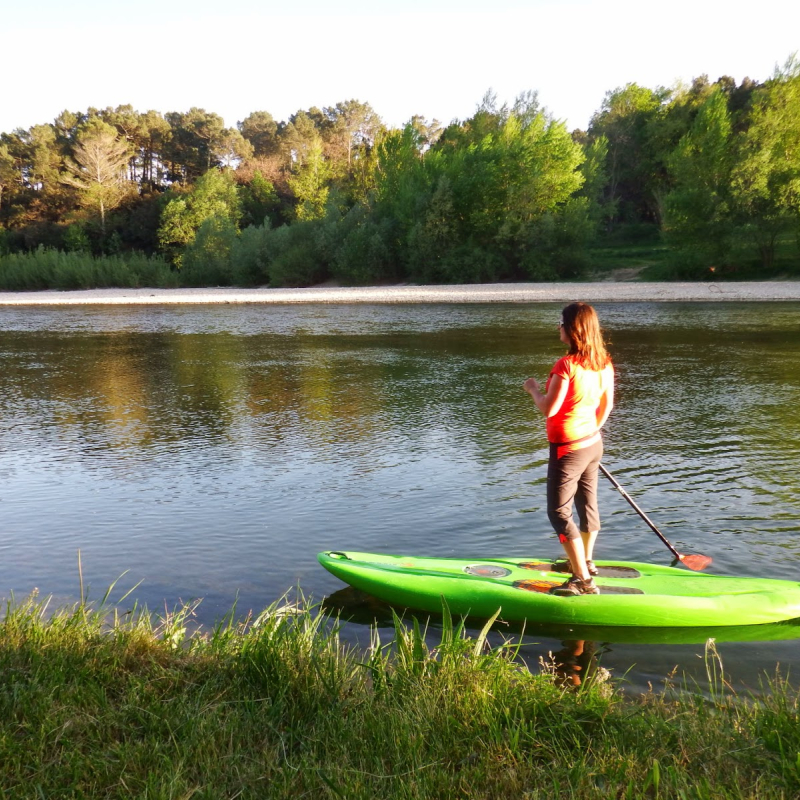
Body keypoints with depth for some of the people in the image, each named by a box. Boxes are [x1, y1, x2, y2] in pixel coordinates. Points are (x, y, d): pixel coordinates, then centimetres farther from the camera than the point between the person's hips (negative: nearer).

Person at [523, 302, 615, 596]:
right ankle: (586, 562, 40)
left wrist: (533, 388, -5)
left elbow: (548, 409, -24)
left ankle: (583, 581, 1)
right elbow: (607, 404, 10)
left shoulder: (566, 365, -25)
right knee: (588, 503, 21)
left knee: (559, 512, 0)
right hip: (594, 444, 8)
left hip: (568, 449, -8)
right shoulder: (604, 363, 0)